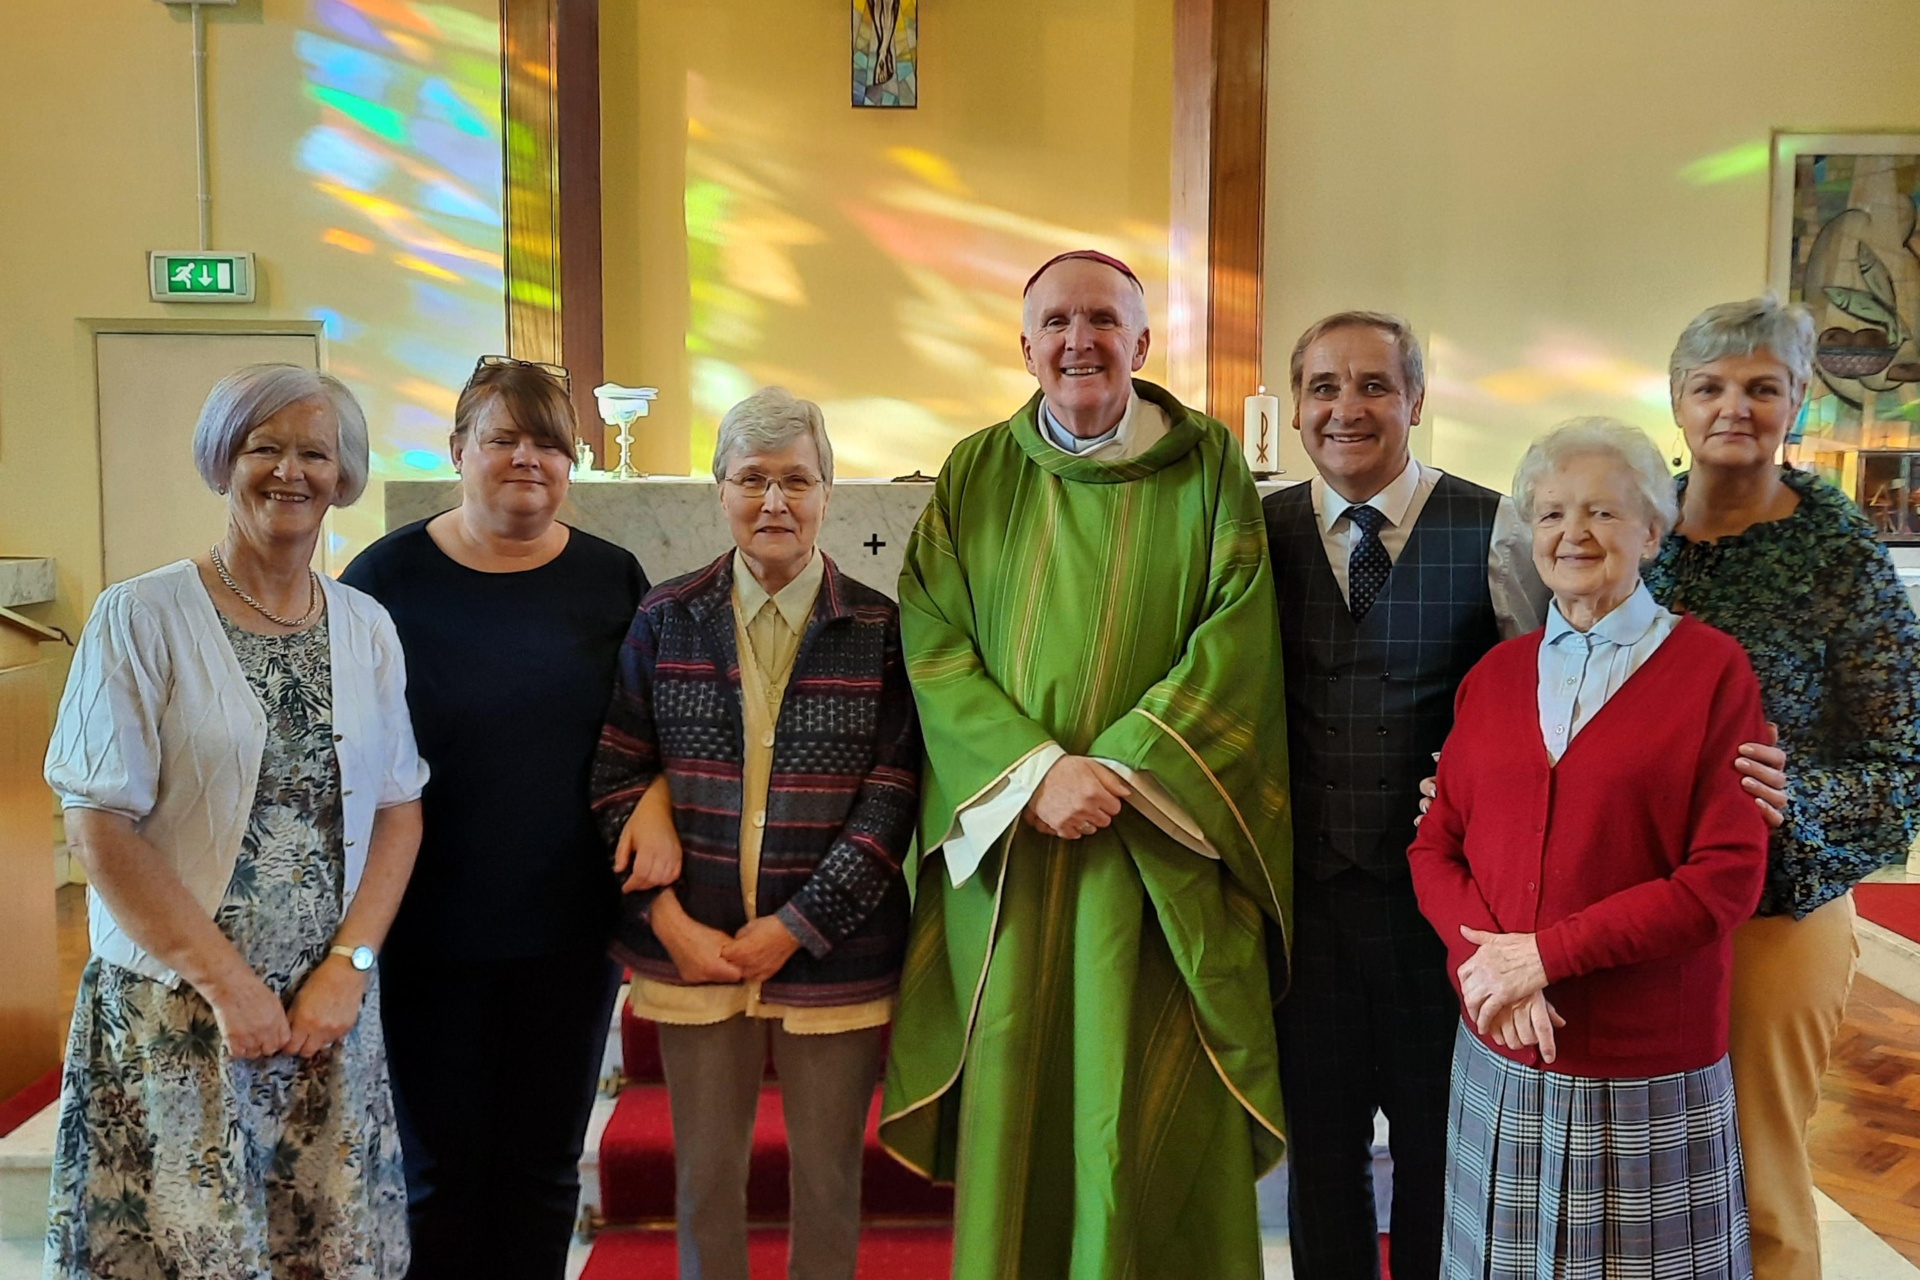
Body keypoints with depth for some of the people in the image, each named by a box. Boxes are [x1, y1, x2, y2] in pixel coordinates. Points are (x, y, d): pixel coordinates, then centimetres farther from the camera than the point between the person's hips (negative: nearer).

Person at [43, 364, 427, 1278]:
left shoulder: (368, 628, 5)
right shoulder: (142, 616, -6)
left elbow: (398, 809, 5)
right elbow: (97, 826, -10)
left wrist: (348, 967, -6)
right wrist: (230, 983, -12)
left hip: (334, 1006, 3)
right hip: (173, 1015, -3)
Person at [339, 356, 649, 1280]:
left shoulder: (611, 578, 0)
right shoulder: (389, 574, -4)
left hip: (570, 932, 2)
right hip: (430, 934, -1)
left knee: (544, 1167, 15)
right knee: (439, 1170, 11)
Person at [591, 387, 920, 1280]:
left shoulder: (879, 628, -2)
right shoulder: (665, 620, 2)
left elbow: (892, 798, -6)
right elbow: (615, 775, 1)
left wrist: (796, 928, -11)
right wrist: (670, 922, -9)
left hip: (833, 950, -1)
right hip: (693, 946, 1)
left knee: (828, 1174, 13)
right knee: (703, 1172, 14)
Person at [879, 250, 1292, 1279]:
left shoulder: (1208, 466, 4)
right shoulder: (975, 473, 7)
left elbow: (1238, 634, -5)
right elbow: (933, 645, 0)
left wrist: (1121, 768, -15)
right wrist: (1036, 771, -13)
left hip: (1158, 846, -1)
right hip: (1005, 841, 1)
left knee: (1147, 1109, 2)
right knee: (1014, 1095, 6)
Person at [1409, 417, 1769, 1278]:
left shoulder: (1711, 668, -6)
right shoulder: (1495, 674, 6)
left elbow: (1726, 877, -12)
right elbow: (1435, 847, 5)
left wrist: (1546, 953, -15)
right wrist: (1483, 962, -12)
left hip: (1650, 1076, -3)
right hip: (1499, 1059, 3)